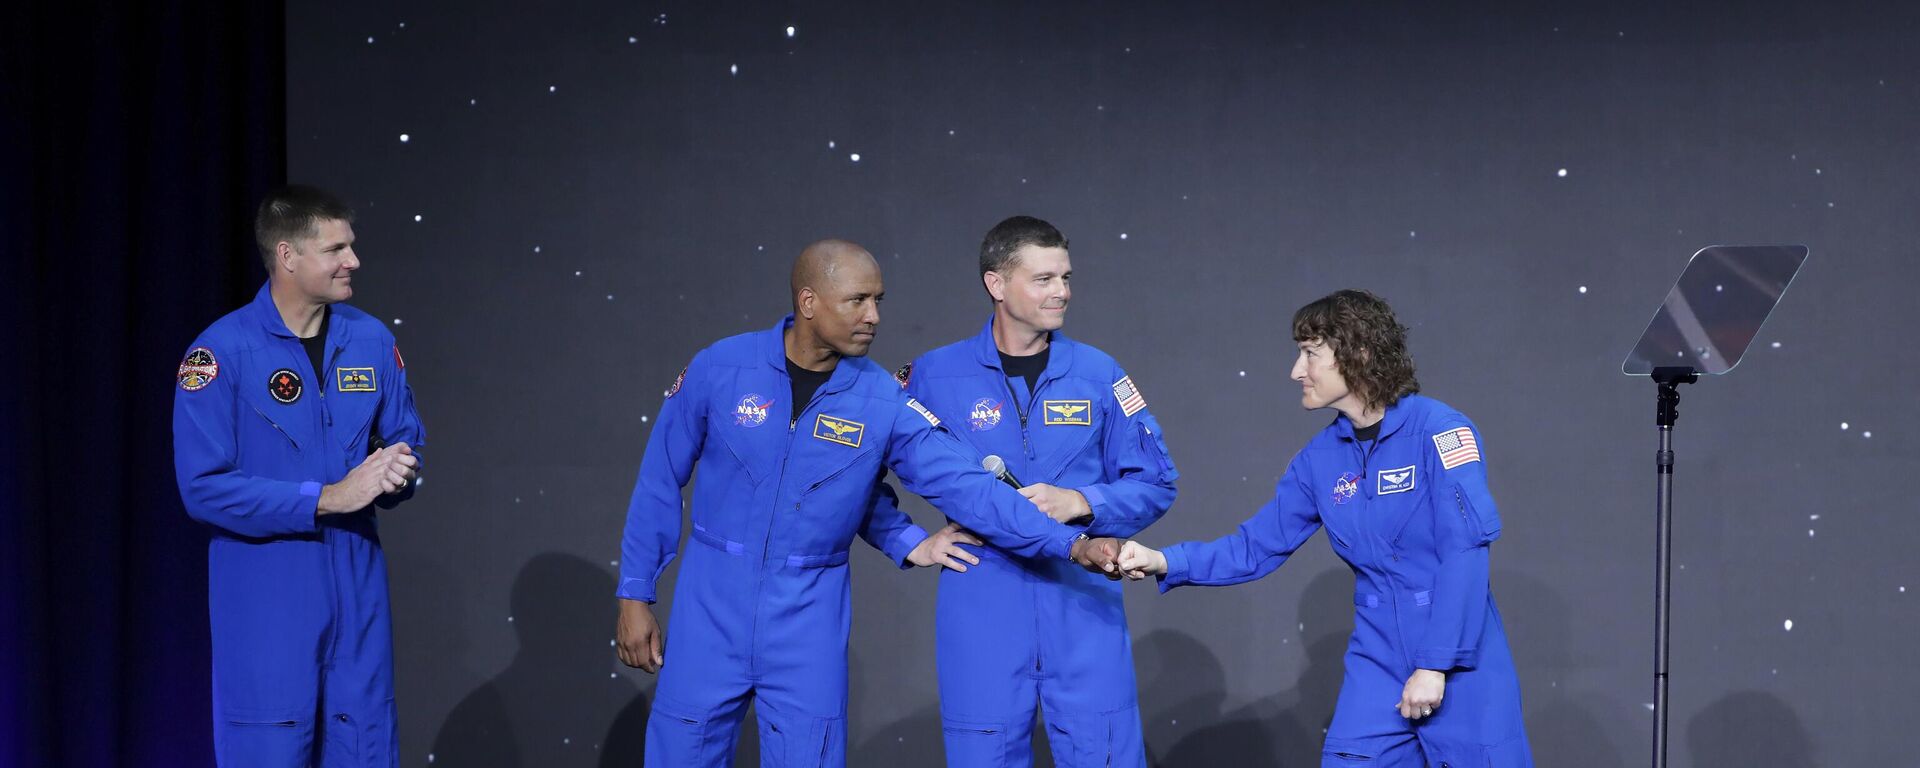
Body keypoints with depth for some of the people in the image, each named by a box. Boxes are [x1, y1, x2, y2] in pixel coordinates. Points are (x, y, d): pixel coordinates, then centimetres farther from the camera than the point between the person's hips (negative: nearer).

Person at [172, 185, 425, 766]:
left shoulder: (372, 341, 5)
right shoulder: (222, 352, -10)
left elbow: (406, 441, 16)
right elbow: (203, 487, -14)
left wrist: (397, 471, -8)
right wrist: (326, 499, -17)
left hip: (357, 588, 5)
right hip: (267, 599, -5)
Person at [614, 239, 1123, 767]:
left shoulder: (885, 403, -7)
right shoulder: (719, 370, -9)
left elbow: (968, 486, -10)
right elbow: (659, 483, 0)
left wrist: (1072, 545, -19)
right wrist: (635, 594, 1)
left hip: (810, 616, 1)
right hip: (712, 604, 0)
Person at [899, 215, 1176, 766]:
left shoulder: (1097, 374, 4)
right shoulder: (935, 375, -1)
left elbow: (1155, 484, 5)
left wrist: (1080, 503, -10)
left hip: (1083, 603, 1)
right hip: (981, 609, -1)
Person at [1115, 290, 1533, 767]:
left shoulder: (1438, 430, -12)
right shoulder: (1321, 458, 6)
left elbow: (1465, 551, -17)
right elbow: (1257, 546, 10)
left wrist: (1434, 664, -20)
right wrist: (1166, 563, -4)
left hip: (1461, 661, -5)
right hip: (1379, 660, 5)